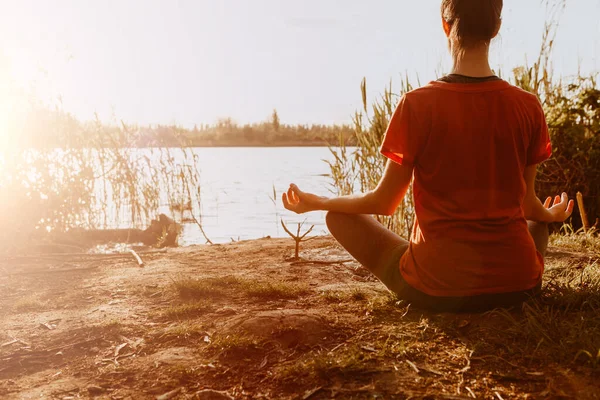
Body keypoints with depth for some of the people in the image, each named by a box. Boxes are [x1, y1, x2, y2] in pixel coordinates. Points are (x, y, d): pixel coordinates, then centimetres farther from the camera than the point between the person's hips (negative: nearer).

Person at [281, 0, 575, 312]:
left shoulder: (416, 105, -14)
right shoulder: (528, 107, -6)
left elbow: (384, 203, -6)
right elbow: (527, 205, 5)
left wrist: (315, 202, 11)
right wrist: (552, 214, 30)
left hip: (434, 289, -3)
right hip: (517, 285, 3)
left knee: (339, 216, 15)